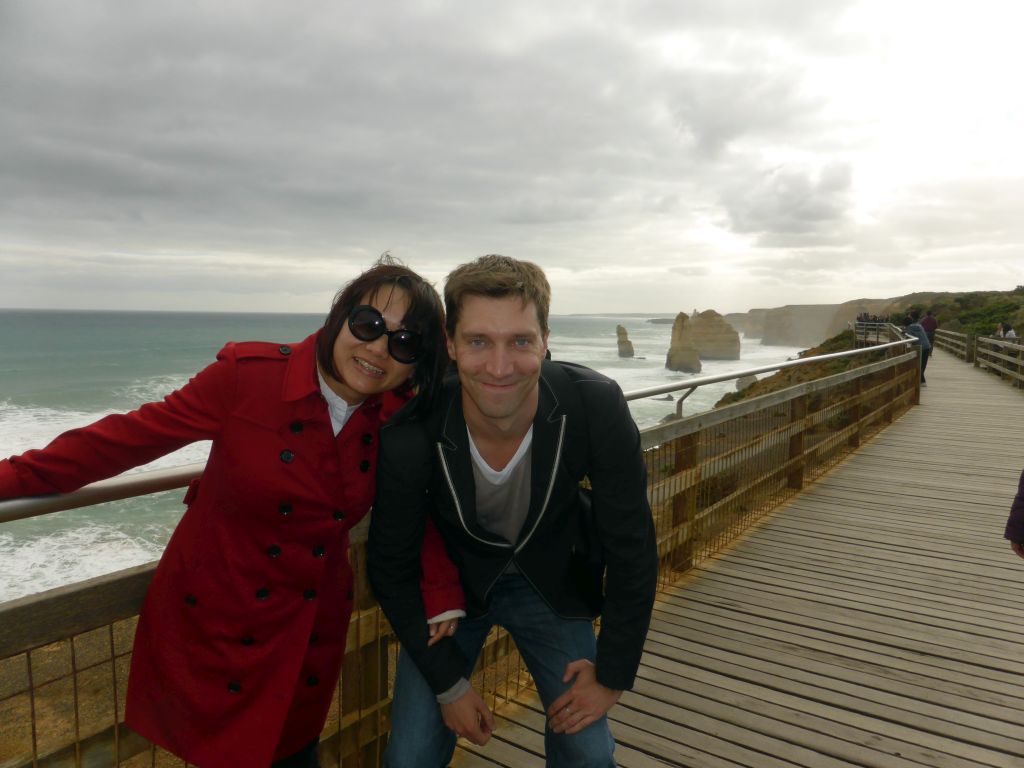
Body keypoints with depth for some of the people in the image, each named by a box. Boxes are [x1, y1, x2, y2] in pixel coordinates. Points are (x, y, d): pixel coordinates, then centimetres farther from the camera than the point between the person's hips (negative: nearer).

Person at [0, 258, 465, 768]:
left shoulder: (402, 418, -11)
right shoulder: (249, 374, -20)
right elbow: (127, 437, -12)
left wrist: (441, 601, -12)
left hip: (311, 629, 3)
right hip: (214, 621, -2)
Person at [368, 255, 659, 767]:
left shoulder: (597, 407, -29)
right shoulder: (410, 432, -30)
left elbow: (632, 548, -16)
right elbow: (390, 567, -14)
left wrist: (613, 676, -8)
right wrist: (448, 684, -9)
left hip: (553, 582, 1)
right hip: (451, 582, 0)